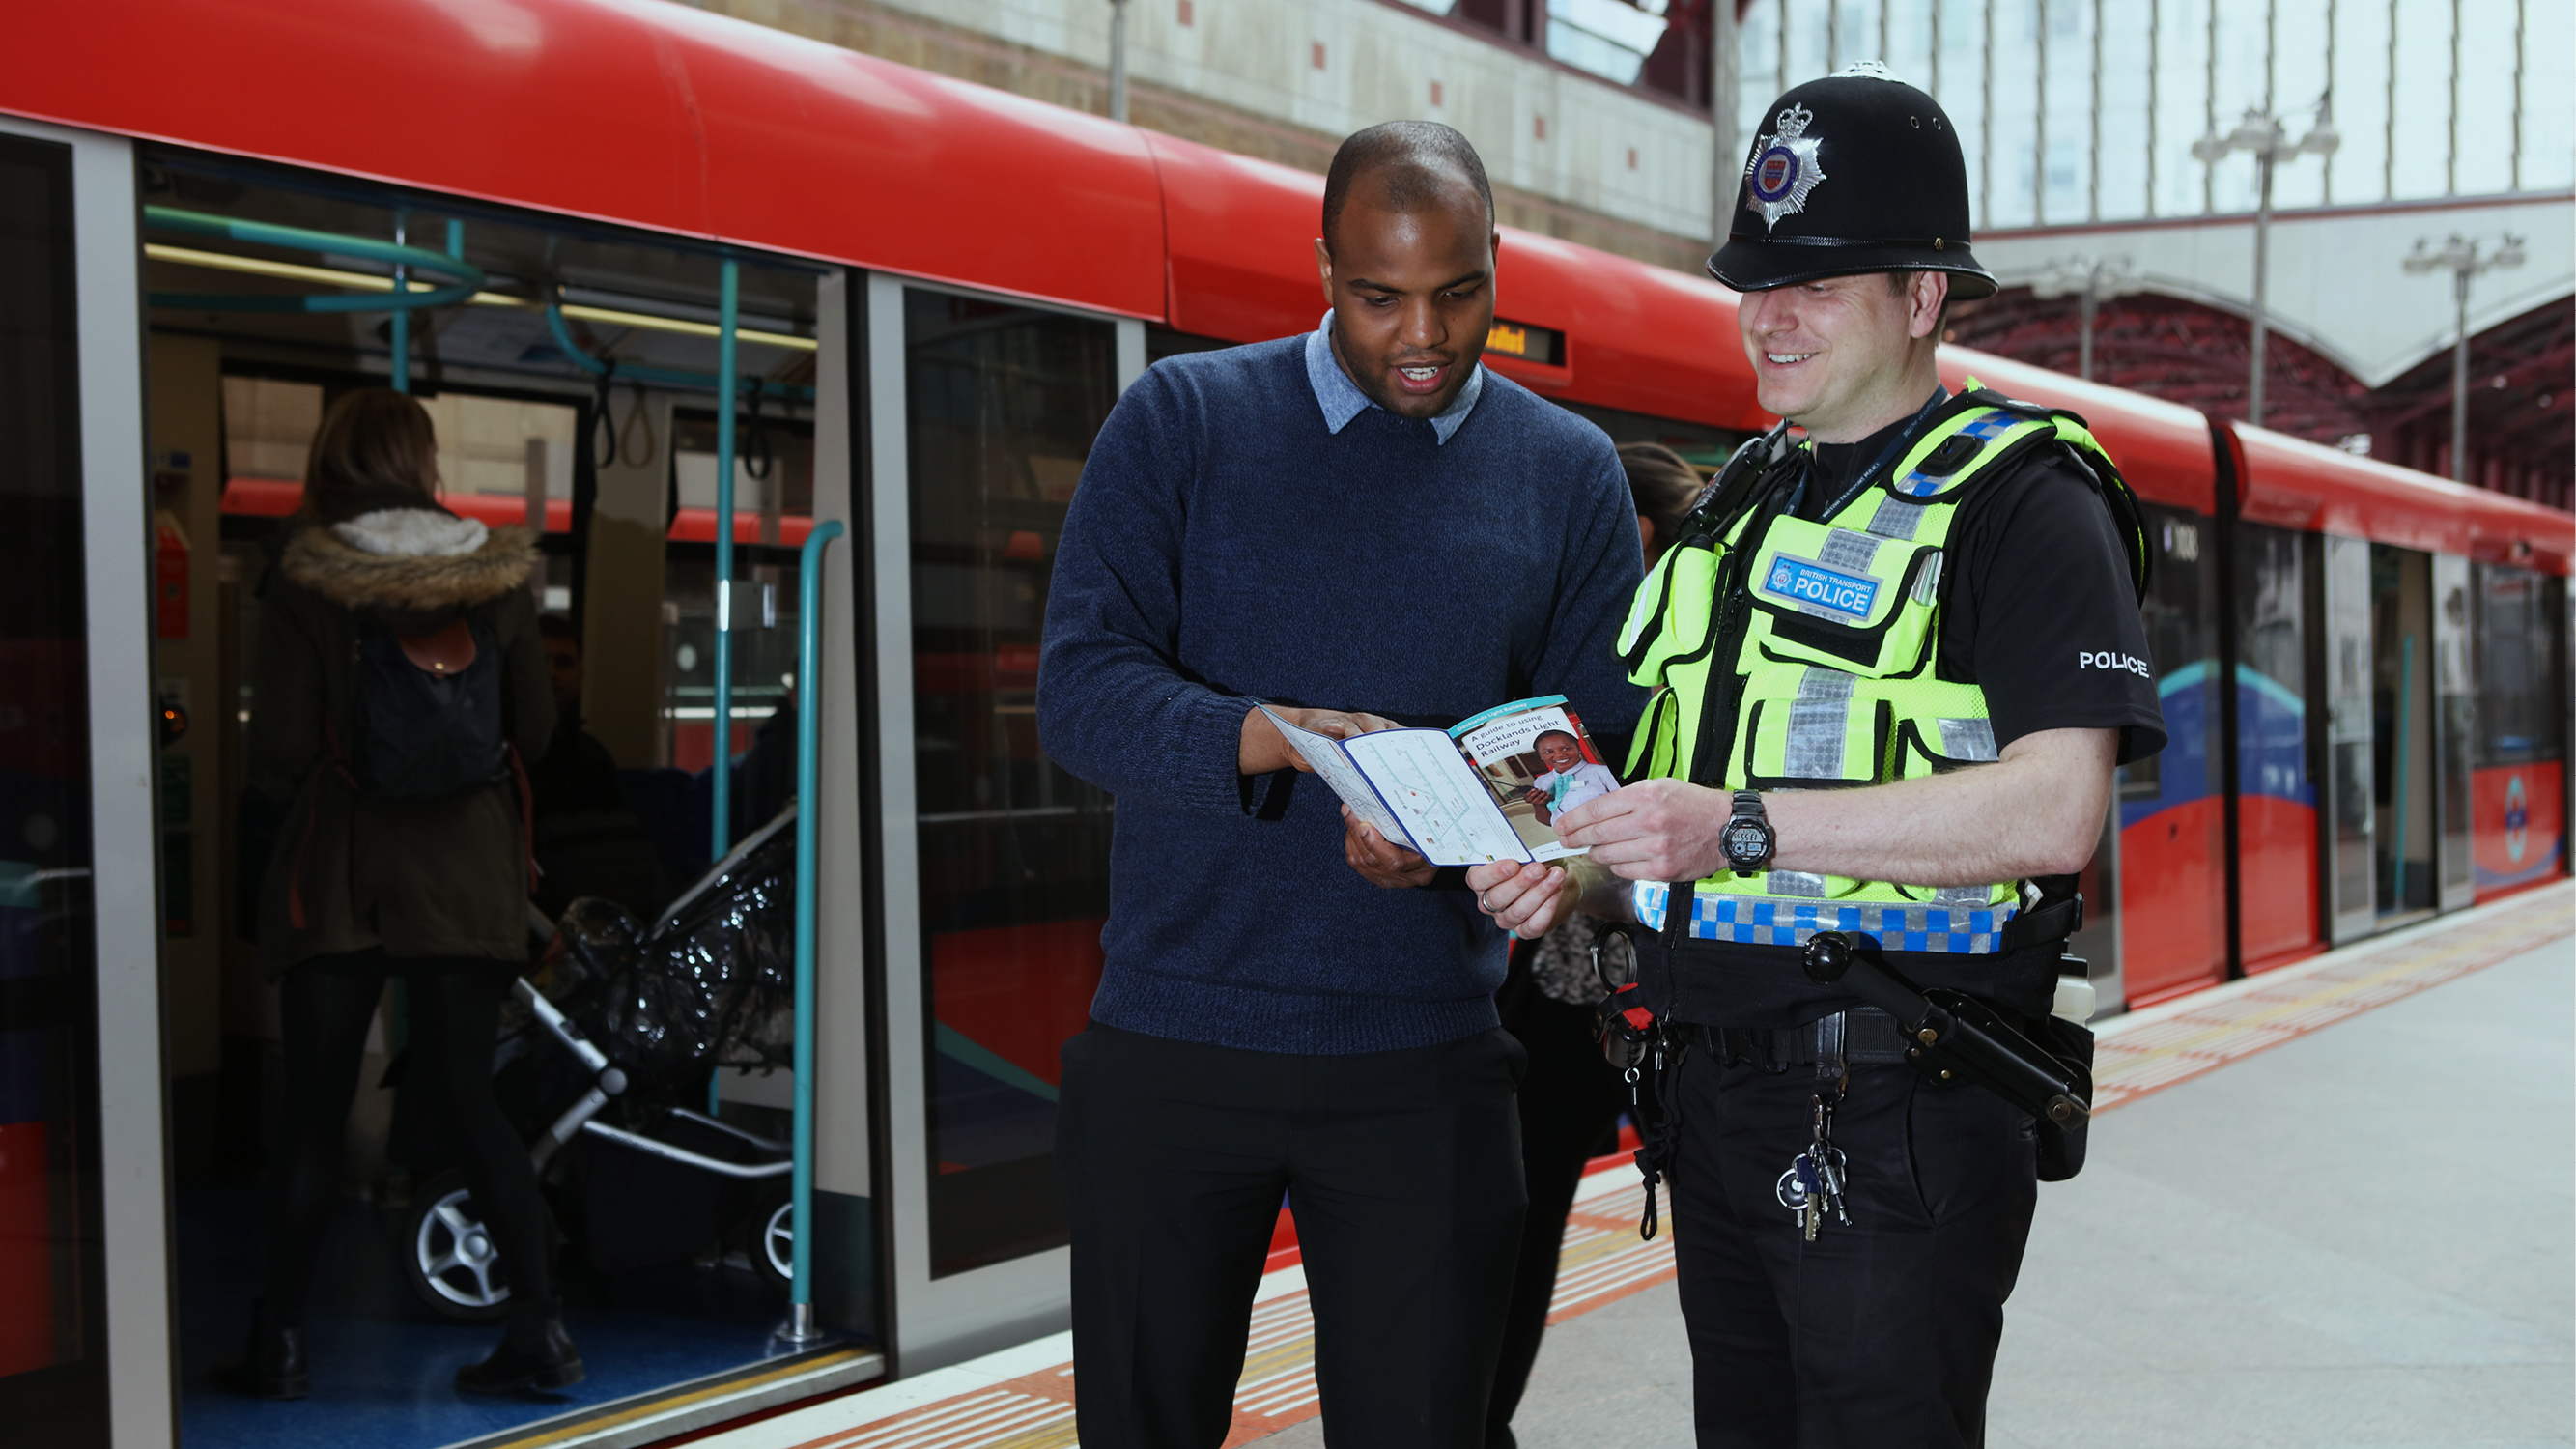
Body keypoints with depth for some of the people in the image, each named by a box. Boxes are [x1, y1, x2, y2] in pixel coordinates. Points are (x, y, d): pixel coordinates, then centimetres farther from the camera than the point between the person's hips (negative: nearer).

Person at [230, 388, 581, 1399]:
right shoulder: (495, 576, 1)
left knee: (315, 1113, 7)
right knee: (469, 1097, 8)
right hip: (468, 866, 2)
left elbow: (279, 755, -8)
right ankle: (540, 1326, 4)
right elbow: (535, 729, 5)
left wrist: (315, 777, 13)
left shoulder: (303, 584, -7)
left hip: (341, 869, -2)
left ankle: (279, 1341, 14)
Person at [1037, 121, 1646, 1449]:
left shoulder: (1569, 472, 7)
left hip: (1426, 1056, 1)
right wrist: (1287, 739, -26)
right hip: (1170, 1038, 0)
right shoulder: (1183, 418, 2)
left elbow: (1608, 741, 3)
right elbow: (1081, 685, -8)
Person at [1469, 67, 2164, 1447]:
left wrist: (1744, 827, -25)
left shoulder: (2020, 498, -7)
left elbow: (2054, 811, -21)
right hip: (1714, 1099, 7)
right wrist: (1573, 876, 0)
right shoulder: (1743, 503, 17)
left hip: (1899, 1116, -7)